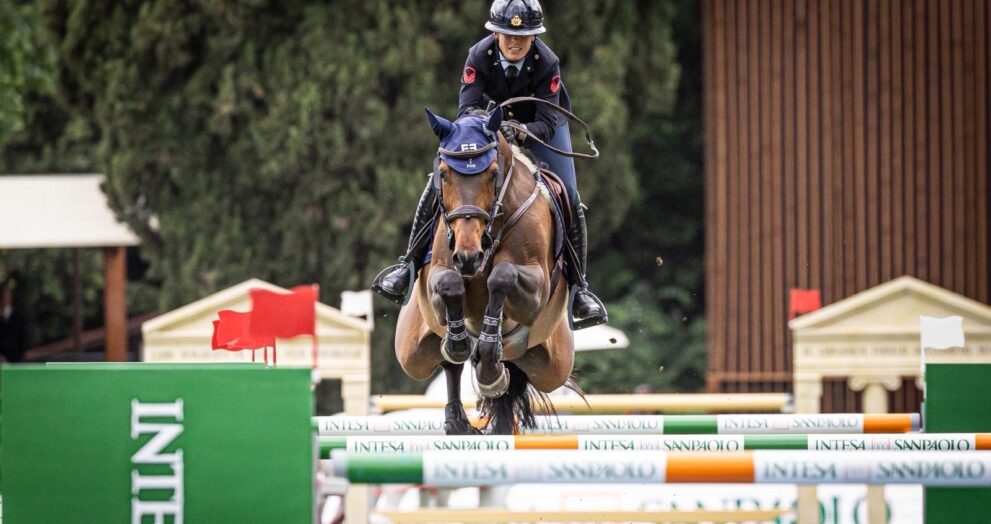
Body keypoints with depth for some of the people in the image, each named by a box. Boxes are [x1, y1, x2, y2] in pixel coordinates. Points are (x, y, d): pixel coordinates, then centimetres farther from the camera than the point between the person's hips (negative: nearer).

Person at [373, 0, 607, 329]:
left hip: (540, 124, -1)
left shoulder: (547, 64, -33)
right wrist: (477, 118, -56)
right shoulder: (480, 56, -29)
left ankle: (577, 286, -1)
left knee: (569, 198, -16)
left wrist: (520, 132, -56)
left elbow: (547, 125, -35)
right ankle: (410, 265, 1)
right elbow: (465, 109, -32)